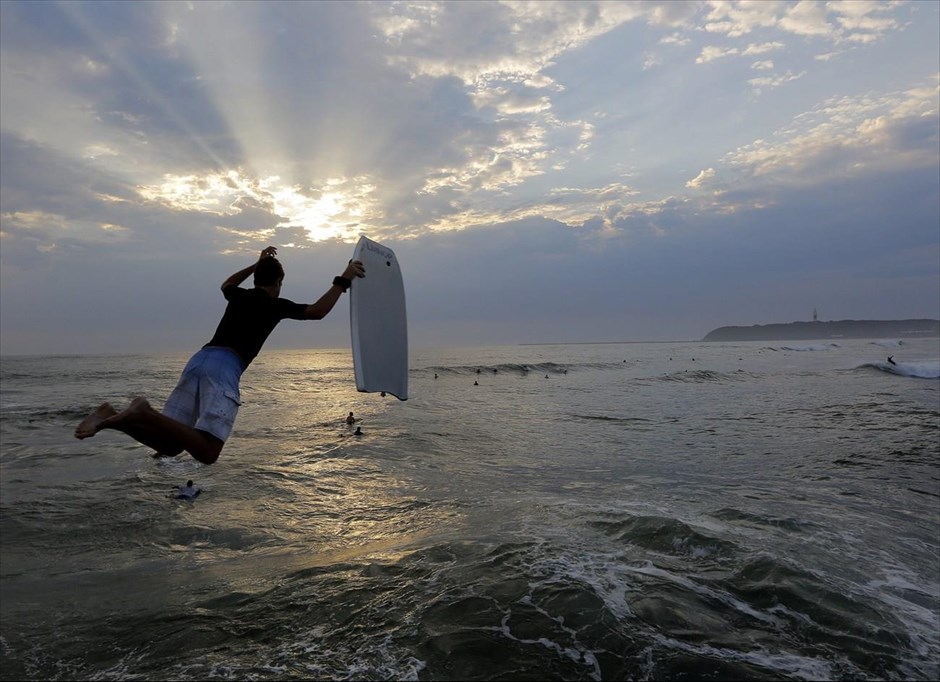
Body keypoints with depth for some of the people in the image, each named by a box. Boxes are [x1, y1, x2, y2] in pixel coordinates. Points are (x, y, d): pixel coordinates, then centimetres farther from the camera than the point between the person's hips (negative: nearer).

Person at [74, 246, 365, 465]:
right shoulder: (276, 305, 11)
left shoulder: (240, 296, 28)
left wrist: (257, 264, 56)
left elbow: (226, 285, 54)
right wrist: (343, 281, 10)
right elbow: (317, 311, 4)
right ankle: (144, 414, -33)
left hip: (199, 359, 7)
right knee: (206, 452, -18)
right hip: (224, 367, -7)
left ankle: (113, 417, -14)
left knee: (169, 446, 8)